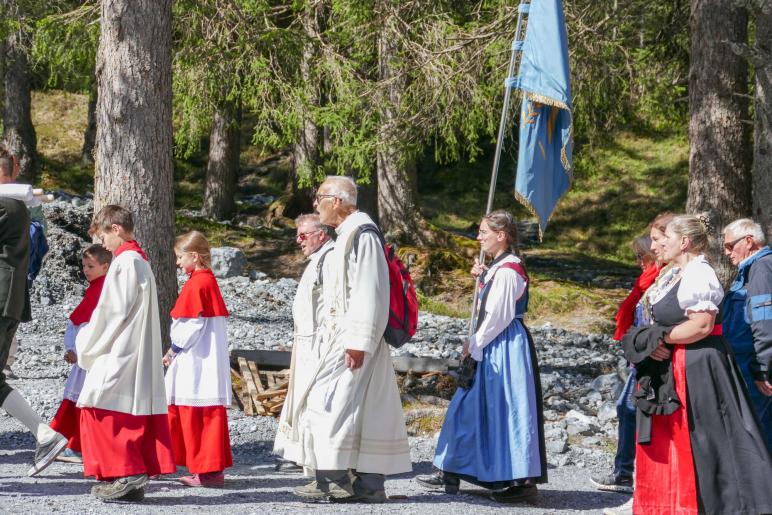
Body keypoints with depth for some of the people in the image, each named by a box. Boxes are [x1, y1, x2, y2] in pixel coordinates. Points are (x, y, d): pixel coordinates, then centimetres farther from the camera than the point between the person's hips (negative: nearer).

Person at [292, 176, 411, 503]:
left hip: (352, 339, -10)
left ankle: (332, 480, -11)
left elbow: (369, 292, -20)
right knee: (364, 410, 7)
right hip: (340, 338, 10)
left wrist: (357, 341, -23)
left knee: (329, 404, -12)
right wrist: (331, 337, 19)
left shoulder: (361, 235, -13)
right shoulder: (347, 236, 18)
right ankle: (370, 484, 7)